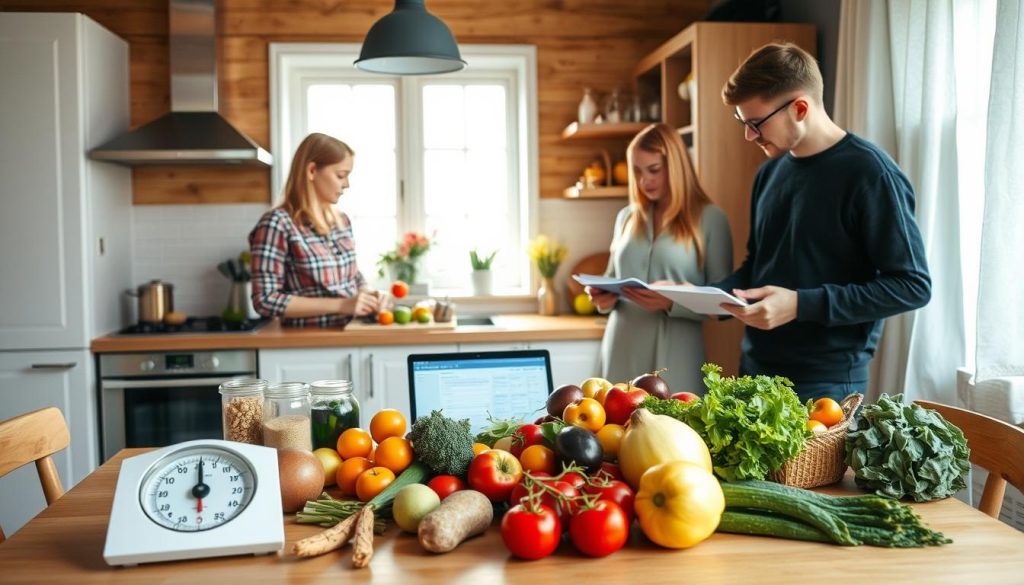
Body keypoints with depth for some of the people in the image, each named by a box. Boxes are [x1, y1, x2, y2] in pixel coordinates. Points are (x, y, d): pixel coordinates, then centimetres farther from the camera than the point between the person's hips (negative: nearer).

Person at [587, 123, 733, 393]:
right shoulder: (627, 217, 13)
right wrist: (603, 297, -1)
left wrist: (672, 302, -20)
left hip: (674, 354, -4)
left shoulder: (710, 219, -1)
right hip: (622, 351, 4)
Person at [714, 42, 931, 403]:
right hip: (756, 368, 6)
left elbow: (913, 286, -15)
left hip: (827, 382, -6)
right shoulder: (769, 172, 9)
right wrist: (715, 294, 0)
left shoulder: (868, 172, -13)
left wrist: (801, 305, -22)